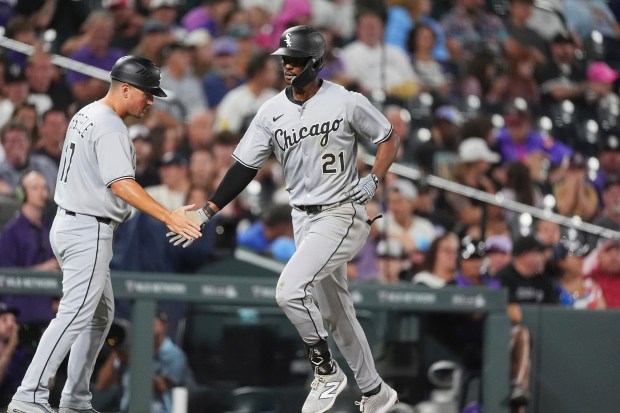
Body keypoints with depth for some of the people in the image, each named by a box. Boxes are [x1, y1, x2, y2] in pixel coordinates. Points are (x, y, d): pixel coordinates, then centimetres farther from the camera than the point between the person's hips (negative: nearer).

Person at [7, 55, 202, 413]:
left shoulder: (86, 115, 14)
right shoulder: (110, 128, -17)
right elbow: (121, 183, -28)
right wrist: (168, 217, -35)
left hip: (69, 223, 11)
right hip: (89, 232, -11)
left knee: (101, 315, 15)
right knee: (75, 314, -13)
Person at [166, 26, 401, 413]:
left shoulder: (347, 102, -11)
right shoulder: (271, 112, 1)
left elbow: (390, 138, 2)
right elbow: (244, 167, 2)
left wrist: (373, 180, -12)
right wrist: (206, 213, -6)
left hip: (342, 215, -6)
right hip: (303, 218, 6)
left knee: (289, 290, -23)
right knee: (335, 311, 13)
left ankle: (326, 372, -4)